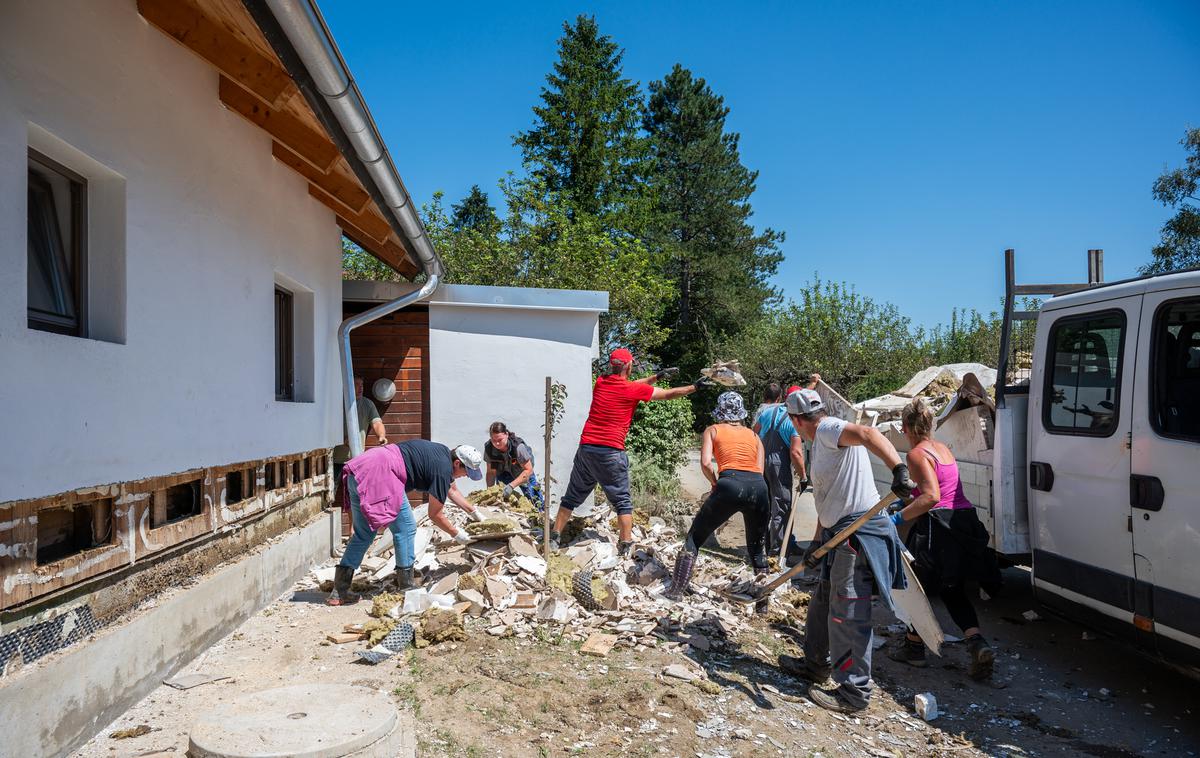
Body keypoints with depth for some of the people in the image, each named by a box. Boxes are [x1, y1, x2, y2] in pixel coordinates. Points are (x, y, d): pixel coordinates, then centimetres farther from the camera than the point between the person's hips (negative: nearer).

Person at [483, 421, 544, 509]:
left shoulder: (518, 446, -39)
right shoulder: (489, 448, -27)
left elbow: (528, 470, -33)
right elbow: (491, 472, -15)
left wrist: (511, 485, -39)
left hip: (523, 473, -3)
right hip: (504, 473, 3)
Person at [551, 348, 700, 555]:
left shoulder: (600, 383, 8)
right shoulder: (634, 389, -5)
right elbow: (669, 394, 6)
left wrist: (657, 376, 28)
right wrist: (695, 386, 20)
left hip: (586, 447, 5)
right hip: (611, 452, -5)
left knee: (572, 497, 15)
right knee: (623, 501, 7)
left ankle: (554, 538, 17)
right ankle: (625, 546, 3)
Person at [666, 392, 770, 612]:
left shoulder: (713, 430, 19)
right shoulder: (754, 435, 28)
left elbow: (705, 463, 2)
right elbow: (759, 469, 15)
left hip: (731, 484, -3)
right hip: (759, 487, 3)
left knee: (695, 536, 15)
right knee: (758, 550, 22)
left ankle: (676, 591, 12)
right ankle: (763, 603, 22)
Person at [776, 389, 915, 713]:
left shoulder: (828, 429, -12)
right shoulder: (821, 443, 20)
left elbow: (867, 434, -32)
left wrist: (899, 470, -44)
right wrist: (818, 539, 22)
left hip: (858, 530, -11)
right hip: (840, 533, 11)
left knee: (848, 614, -3)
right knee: (823, 603, 23)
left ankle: (854, 692, 7)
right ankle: (817, 665, 40)